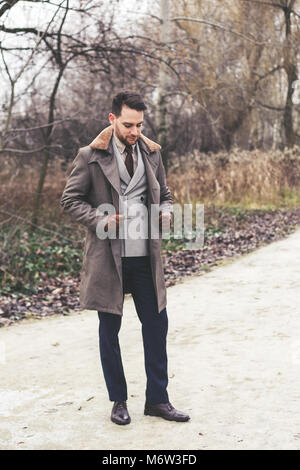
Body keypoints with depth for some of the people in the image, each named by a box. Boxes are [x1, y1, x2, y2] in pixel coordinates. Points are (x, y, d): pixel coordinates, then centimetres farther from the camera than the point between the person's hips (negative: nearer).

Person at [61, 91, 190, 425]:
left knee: (156, 325, 6)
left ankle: (157, 400, 19)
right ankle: (118, 401, 24)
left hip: (145, 256, 4)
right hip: (108, 256, -3)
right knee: (109, 330, 8)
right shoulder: (90, 156, -4)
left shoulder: (151, 153, 9)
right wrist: (101, 219, -17)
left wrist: (165, 213, -4)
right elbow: (70, 199, -2)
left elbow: (164, 194, 19)